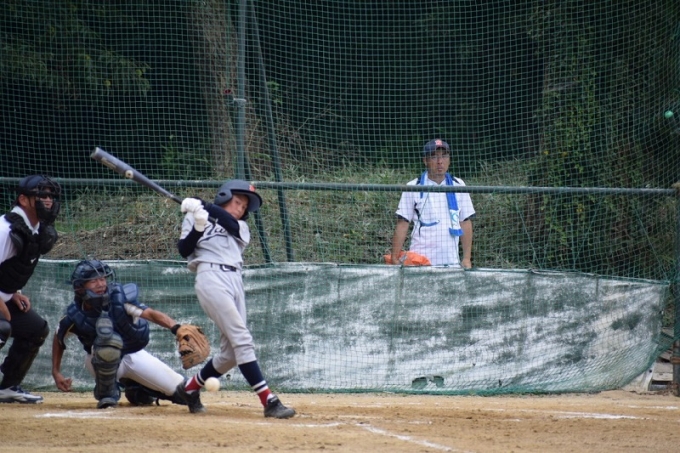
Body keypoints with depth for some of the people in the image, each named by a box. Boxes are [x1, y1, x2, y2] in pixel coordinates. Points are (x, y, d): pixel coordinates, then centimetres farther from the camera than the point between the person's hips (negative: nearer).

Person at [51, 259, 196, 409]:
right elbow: (59, 339, 0)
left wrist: (175, 328, -51)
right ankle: (106, 394, -16)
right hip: (101, 361, -2)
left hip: (134, 356, 2)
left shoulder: (119, 299, -24)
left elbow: (150, 314, -35)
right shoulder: (74, 316, -21)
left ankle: (135, 390, 26)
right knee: (108, 335, -40)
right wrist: (56, 373, -3)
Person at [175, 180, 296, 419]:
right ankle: (269, 401, -22)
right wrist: (198, 226, -13)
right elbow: (184, 249, 3)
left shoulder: (241, 227, 25)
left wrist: (203, 206, -12)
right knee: (242, 340, -16)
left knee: (231, 351, 4)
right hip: (211, 278, -7)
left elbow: (231, 223, 1)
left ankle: (190, 388, 25)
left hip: (235, 281, 7)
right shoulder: (195, 217, 16)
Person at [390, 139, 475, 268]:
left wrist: (467, 258, 6)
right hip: (420, 263, -3)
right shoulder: (413, 187, 3)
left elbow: (465, 223, 13)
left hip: (452, 262, 3)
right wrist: (395, 258, -6)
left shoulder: (458, 186, 12)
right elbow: (402, 225, 1)